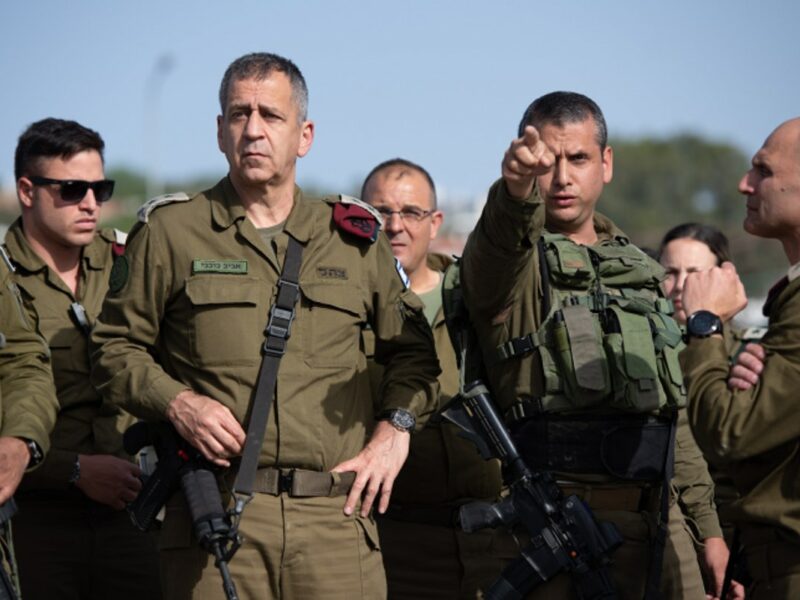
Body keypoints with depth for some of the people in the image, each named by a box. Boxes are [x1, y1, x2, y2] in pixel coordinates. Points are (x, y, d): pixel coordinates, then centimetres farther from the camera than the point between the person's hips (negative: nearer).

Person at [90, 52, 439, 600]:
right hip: (214, 515, -1)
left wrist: (396, 426, 8)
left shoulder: (355, 237, 14)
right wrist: (176, 402, -6)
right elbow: (117, 347, 11)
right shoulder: (170, 231, 8)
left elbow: (412, 349, 24)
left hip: (335, 514, 2)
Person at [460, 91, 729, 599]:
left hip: (663, 516, 6)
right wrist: (516, 191, -48)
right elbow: (498, 245, -26)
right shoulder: (515, 260, 1)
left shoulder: (643, 273, 20)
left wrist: (708, 529, 17)